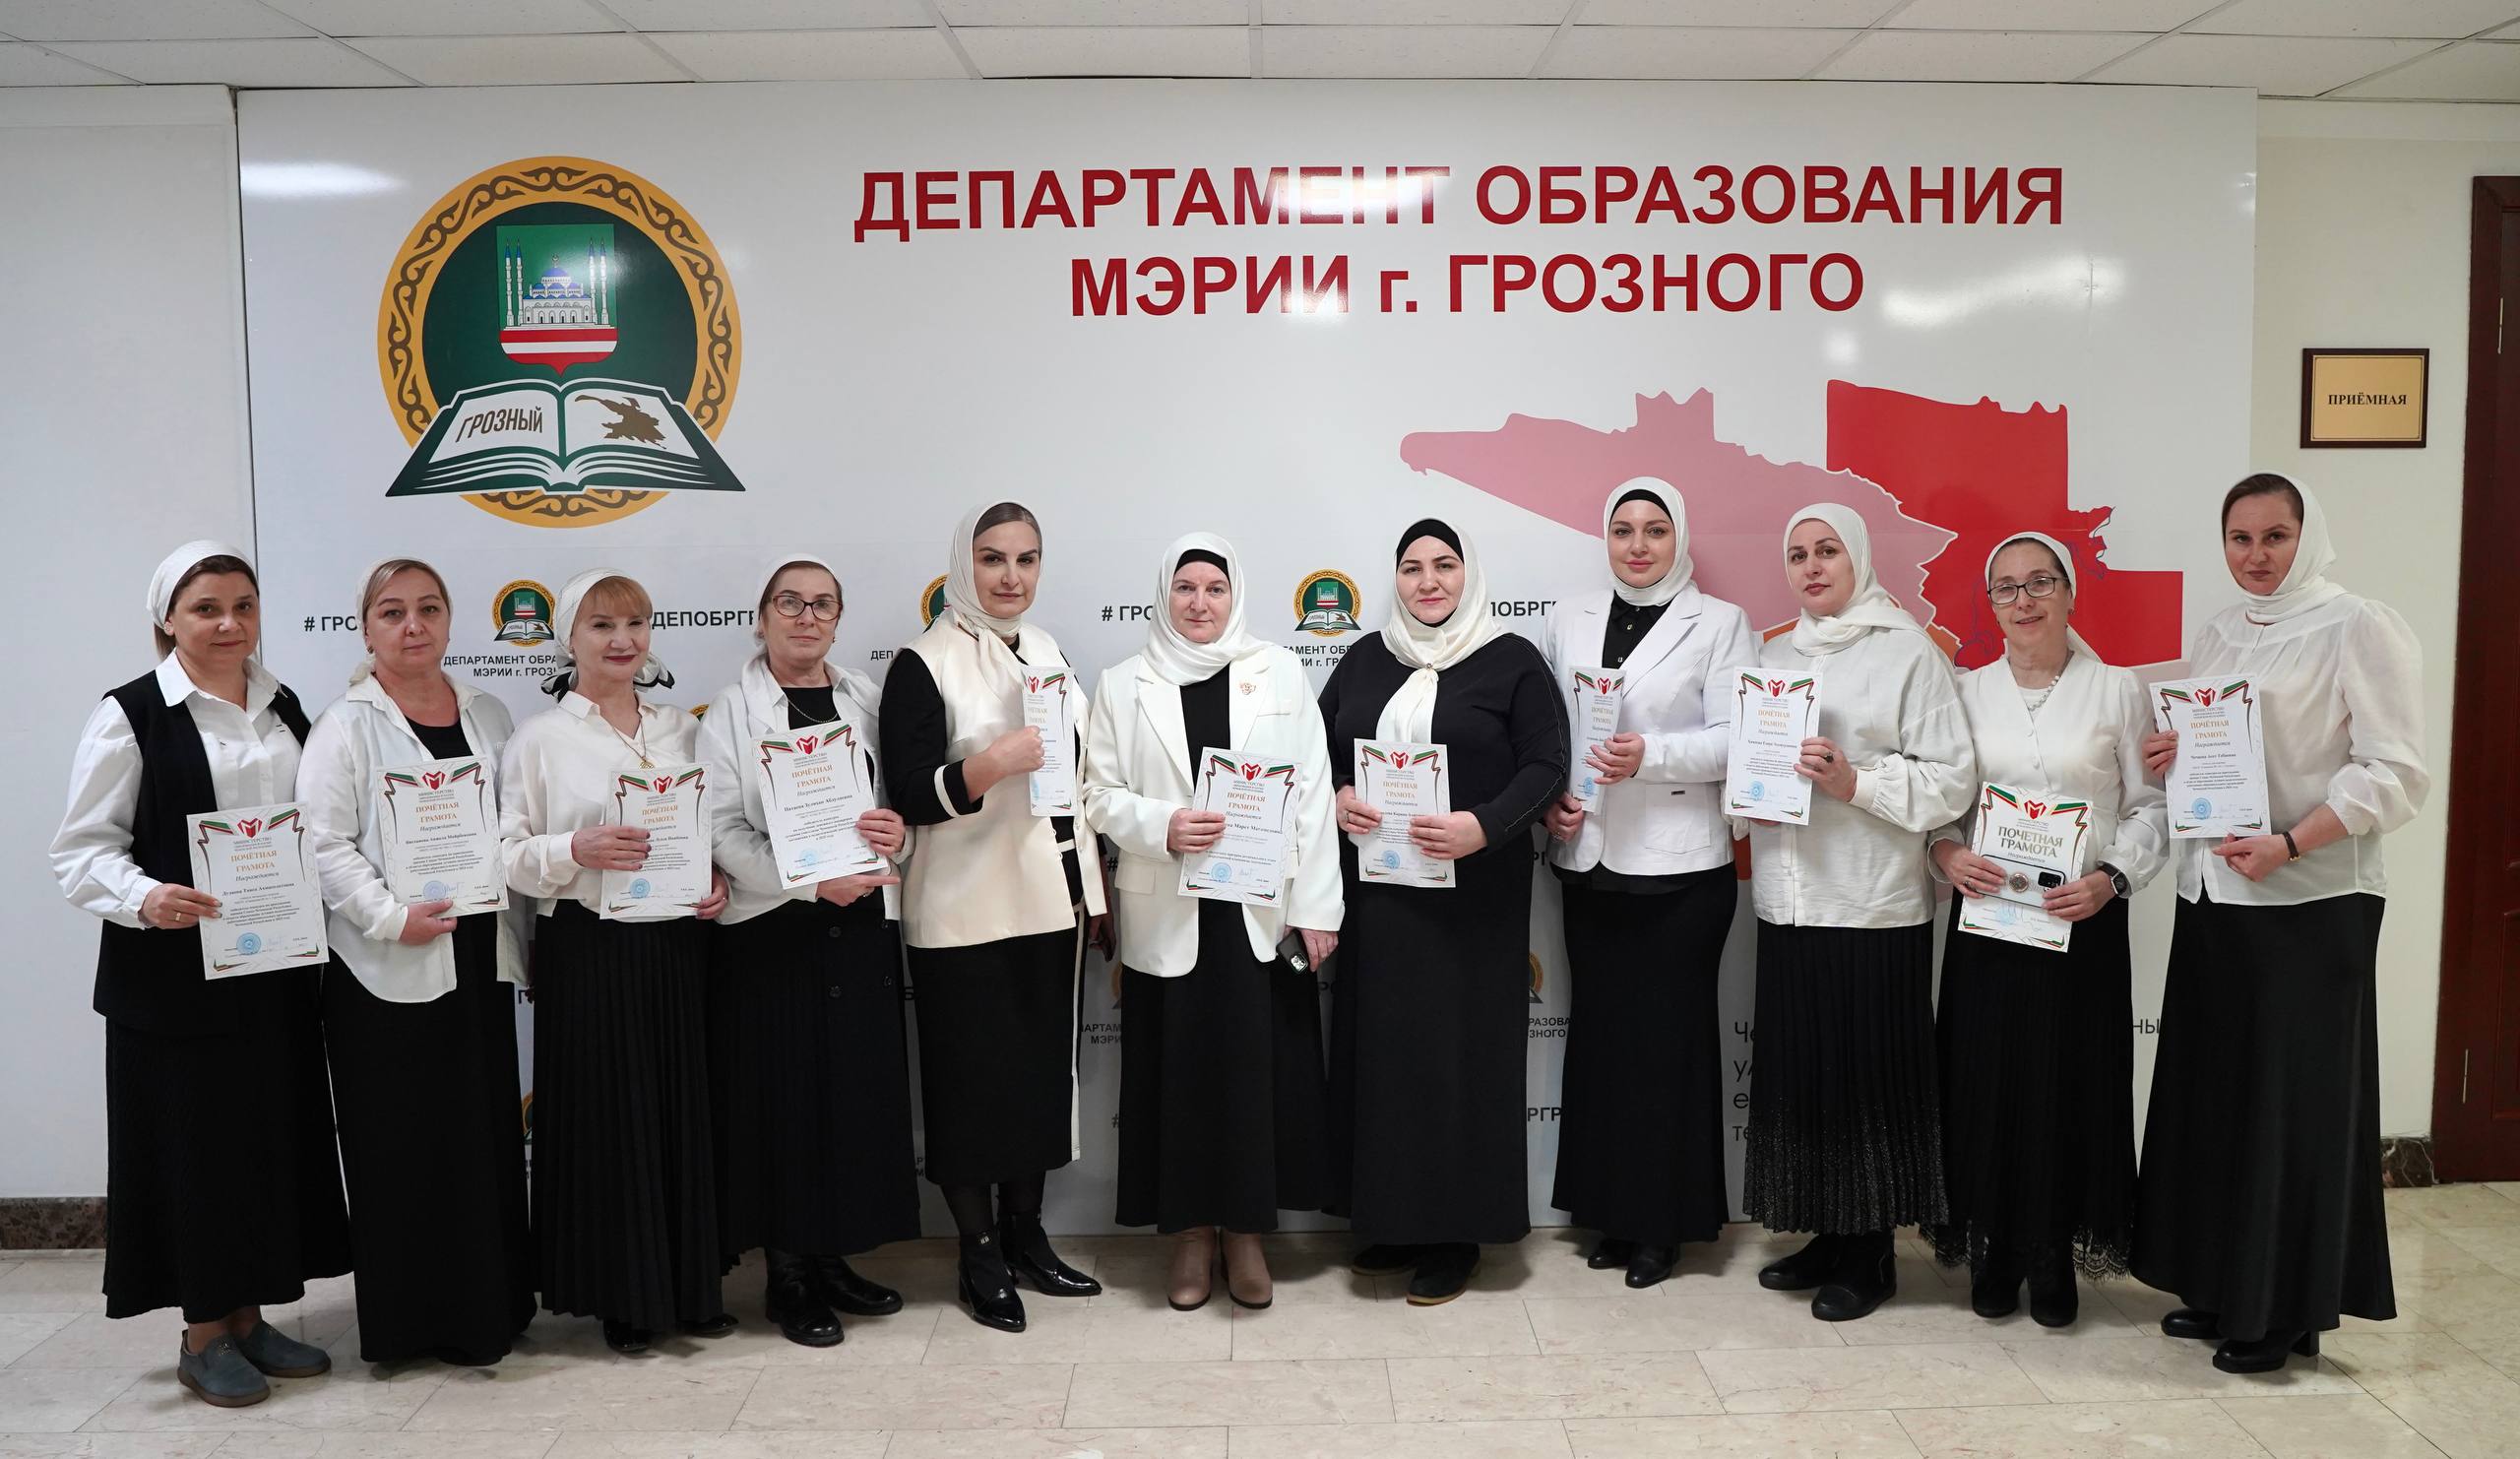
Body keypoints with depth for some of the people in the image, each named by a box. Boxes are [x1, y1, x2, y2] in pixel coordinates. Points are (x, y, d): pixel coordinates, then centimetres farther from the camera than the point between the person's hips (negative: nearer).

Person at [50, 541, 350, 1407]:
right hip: (176, 975, -6)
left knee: (275, 1135, 10)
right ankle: (203, 1335, 16)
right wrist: (144, 898, -26)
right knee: (195, 1141, 2)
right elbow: (82, 849, -9)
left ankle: (248, 1317, 24)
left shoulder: (283, 709, 11)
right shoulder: (131, 716, -7)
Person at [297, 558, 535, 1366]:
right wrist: (391, 917, -19)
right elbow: (323, 844, -10)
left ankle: (491, 1304, 21)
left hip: (480, 958, 5)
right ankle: (412, 1320, 13)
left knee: (488, 1136, 9)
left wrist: (515, 909, 5)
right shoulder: (345, 726, -4)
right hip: (387, 969, -5)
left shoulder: (487, 716, 12)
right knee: (404, 1146, 1)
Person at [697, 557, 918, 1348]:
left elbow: (905, 800, 12)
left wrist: (898, 831, -11)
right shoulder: (731, 712, -2)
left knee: (862, 1092, 7)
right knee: (784, 1099, 1)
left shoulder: (865, 700, 9)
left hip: (862, 925, 4)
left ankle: (833, 1258, 22)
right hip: (772, 932, -4)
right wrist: (816, 882, -20)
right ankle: (787, 1274, 15)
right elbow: (723, 831, -10)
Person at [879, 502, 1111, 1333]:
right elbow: (909, 798, -14)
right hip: (964, 913, -6)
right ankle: (979, 1257, 17)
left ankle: (1025, 1236, 27)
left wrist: (1094, 888, 15)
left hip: (1049, 900, 6)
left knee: (1043, 1069, 12)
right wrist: (993, 763, -30)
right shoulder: (925, 665, -9)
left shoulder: (1047, 653, 11)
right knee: (972, 1076, 3)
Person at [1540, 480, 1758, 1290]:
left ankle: (1665, 1220, 15)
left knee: (1670, 1035, 2)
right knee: (1601, 1031, 9)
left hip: (1679, 864, -4)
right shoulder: (1570, 619, 10)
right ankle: (1612, 1210, 21)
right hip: (1590, 858, 4)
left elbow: (1734, 738, -8)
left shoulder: (1720, 622, -1)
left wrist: (1651, 755, -21)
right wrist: (1548, 795, -6)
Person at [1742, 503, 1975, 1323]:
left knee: (1869, 1078, 0)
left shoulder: (1907, 652, -3)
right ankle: (1828, 1234, 23)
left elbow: (1953, 780, -8)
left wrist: (1857, 782, -18)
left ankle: (1871, 1255, 13)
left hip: (1874, 908, -5)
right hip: (1788, 905, 5)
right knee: (1798, 1075, 8)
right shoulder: (1774, 656, 15)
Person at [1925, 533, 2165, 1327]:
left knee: (2072, 1086, 1)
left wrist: (2111, 877, -14)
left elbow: (2150, 806, 1)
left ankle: (2056, 1259, 16)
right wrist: (1947, 852, -11)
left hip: (2083, 919, -1)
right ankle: (1993, 1253, 17)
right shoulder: (1968, 692, 8)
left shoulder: (2116, 691, 3)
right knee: (1987, 1080, 2)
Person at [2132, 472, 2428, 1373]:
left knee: (2295, 1102, 1)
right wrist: (2170, 757, -1)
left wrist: (2287, 843, -23)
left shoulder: (2358, 629, -7)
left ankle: (2285, 1310, 13)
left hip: (2309, 904, -6)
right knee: (2212, 1091, 10)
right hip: (2212, 896, 6)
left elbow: (2394, 774, -13)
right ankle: (2223, 1288, 23)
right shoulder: (2217, 633, 12)